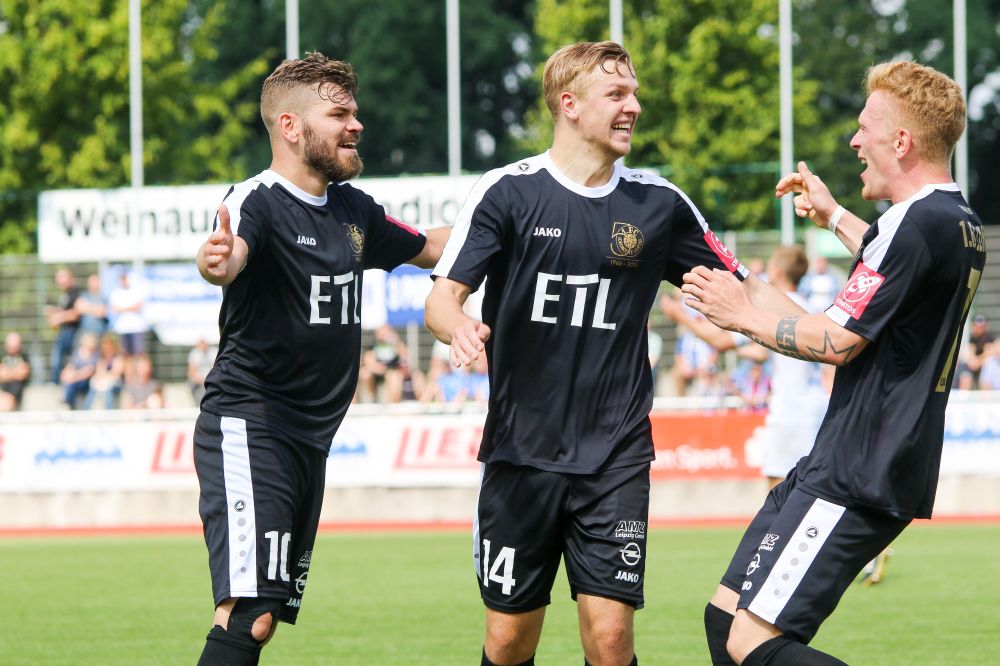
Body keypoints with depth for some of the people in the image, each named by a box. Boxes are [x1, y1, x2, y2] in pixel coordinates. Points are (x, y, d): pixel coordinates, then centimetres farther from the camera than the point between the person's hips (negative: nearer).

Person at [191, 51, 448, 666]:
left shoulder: (353, 210, 14)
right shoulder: (259, 202, -13)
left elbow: (429, 248, 32)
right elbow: (230, 258, -36)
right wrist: (216, 261, -59)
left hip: (311, 440, 9)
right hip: (248, 426, -9)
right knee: (248, 614, -22)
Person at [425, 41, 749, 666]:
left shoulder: (659, 203, 4)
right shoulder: (508, 192, -3)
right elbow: (443, 298, -6)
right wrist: (460, 329, -30)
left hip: (615, 460, 1)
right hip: (521, 455, -1)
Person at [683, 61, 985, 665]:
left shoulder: (918, 224, -18)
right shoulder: (962, 224, 14)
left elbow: (835, 342, -17)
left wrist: (744, 314, -3)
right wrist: (836, 218, 48)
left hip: (855, 482, -10)